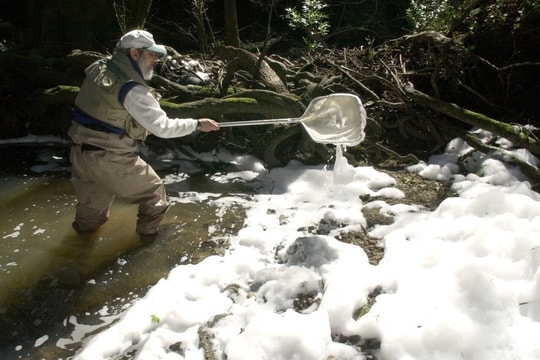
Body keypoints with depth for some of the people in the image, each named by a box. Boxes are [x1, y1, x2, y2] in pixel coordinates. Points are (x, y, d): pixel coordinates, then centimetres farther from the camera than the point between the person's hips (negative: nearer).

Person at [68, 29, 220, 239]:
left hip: (80, 152, 8)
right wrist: (198, 124, -12)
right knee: (153, 193, 13)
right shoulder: (133, 89, -22)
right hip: (110, 159, -8)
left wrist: (139, 125, 11)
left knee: (91, 206, 27)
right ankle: (149, 234, 25)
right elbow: (163, 127, -23)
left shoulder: (97, 68, 3)